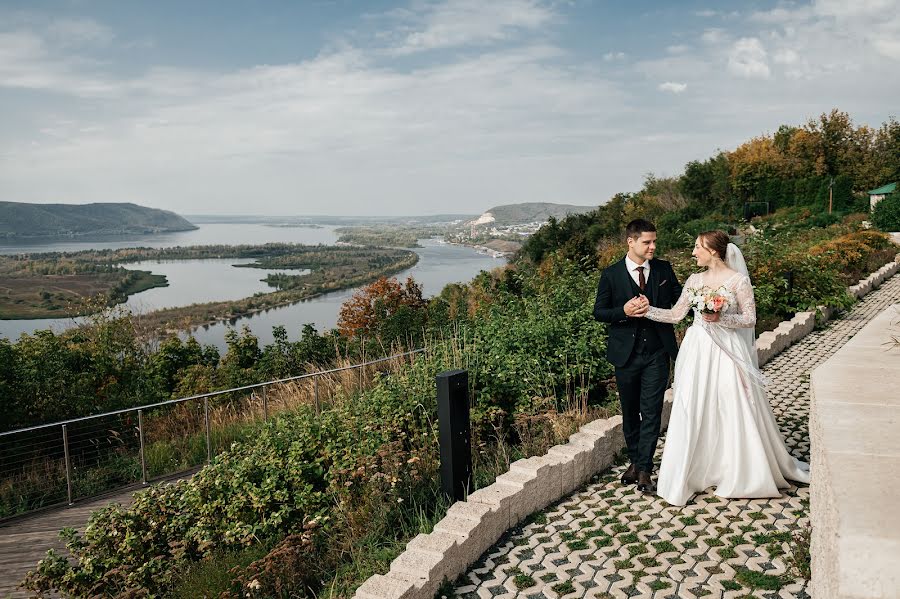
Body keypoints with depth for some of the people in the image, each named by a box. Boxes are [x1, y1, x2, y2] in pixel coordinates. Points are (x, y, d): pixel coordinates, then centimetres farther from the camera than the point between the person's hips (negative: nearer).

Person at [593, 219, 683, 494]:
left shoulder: (664, 269, 2)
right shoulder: (611, 274, -4)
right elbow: (599, 312, -2)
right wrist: (624, 311, -19)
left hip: (657, 352, 0)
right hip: (626, 354, 0)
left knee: (651, 412, -3)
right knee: (629, 411, 13)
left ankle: (644, 470, 4)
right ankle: (634, 460, 31)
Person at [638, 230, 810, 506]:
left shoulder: (738, 280, -6)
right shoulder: (694, 280, 8)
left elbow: (750, 319, -6)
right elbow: (676, 314, 8)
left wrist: (721, 318, -19)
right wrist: (648, 309, -3)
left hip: (725, 352, -4)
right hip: (697, 351, 4)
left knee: (733, 411, 2)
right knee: (693, 410, 4)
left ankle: (740, 473, 20)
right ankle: (696, 470, 16)